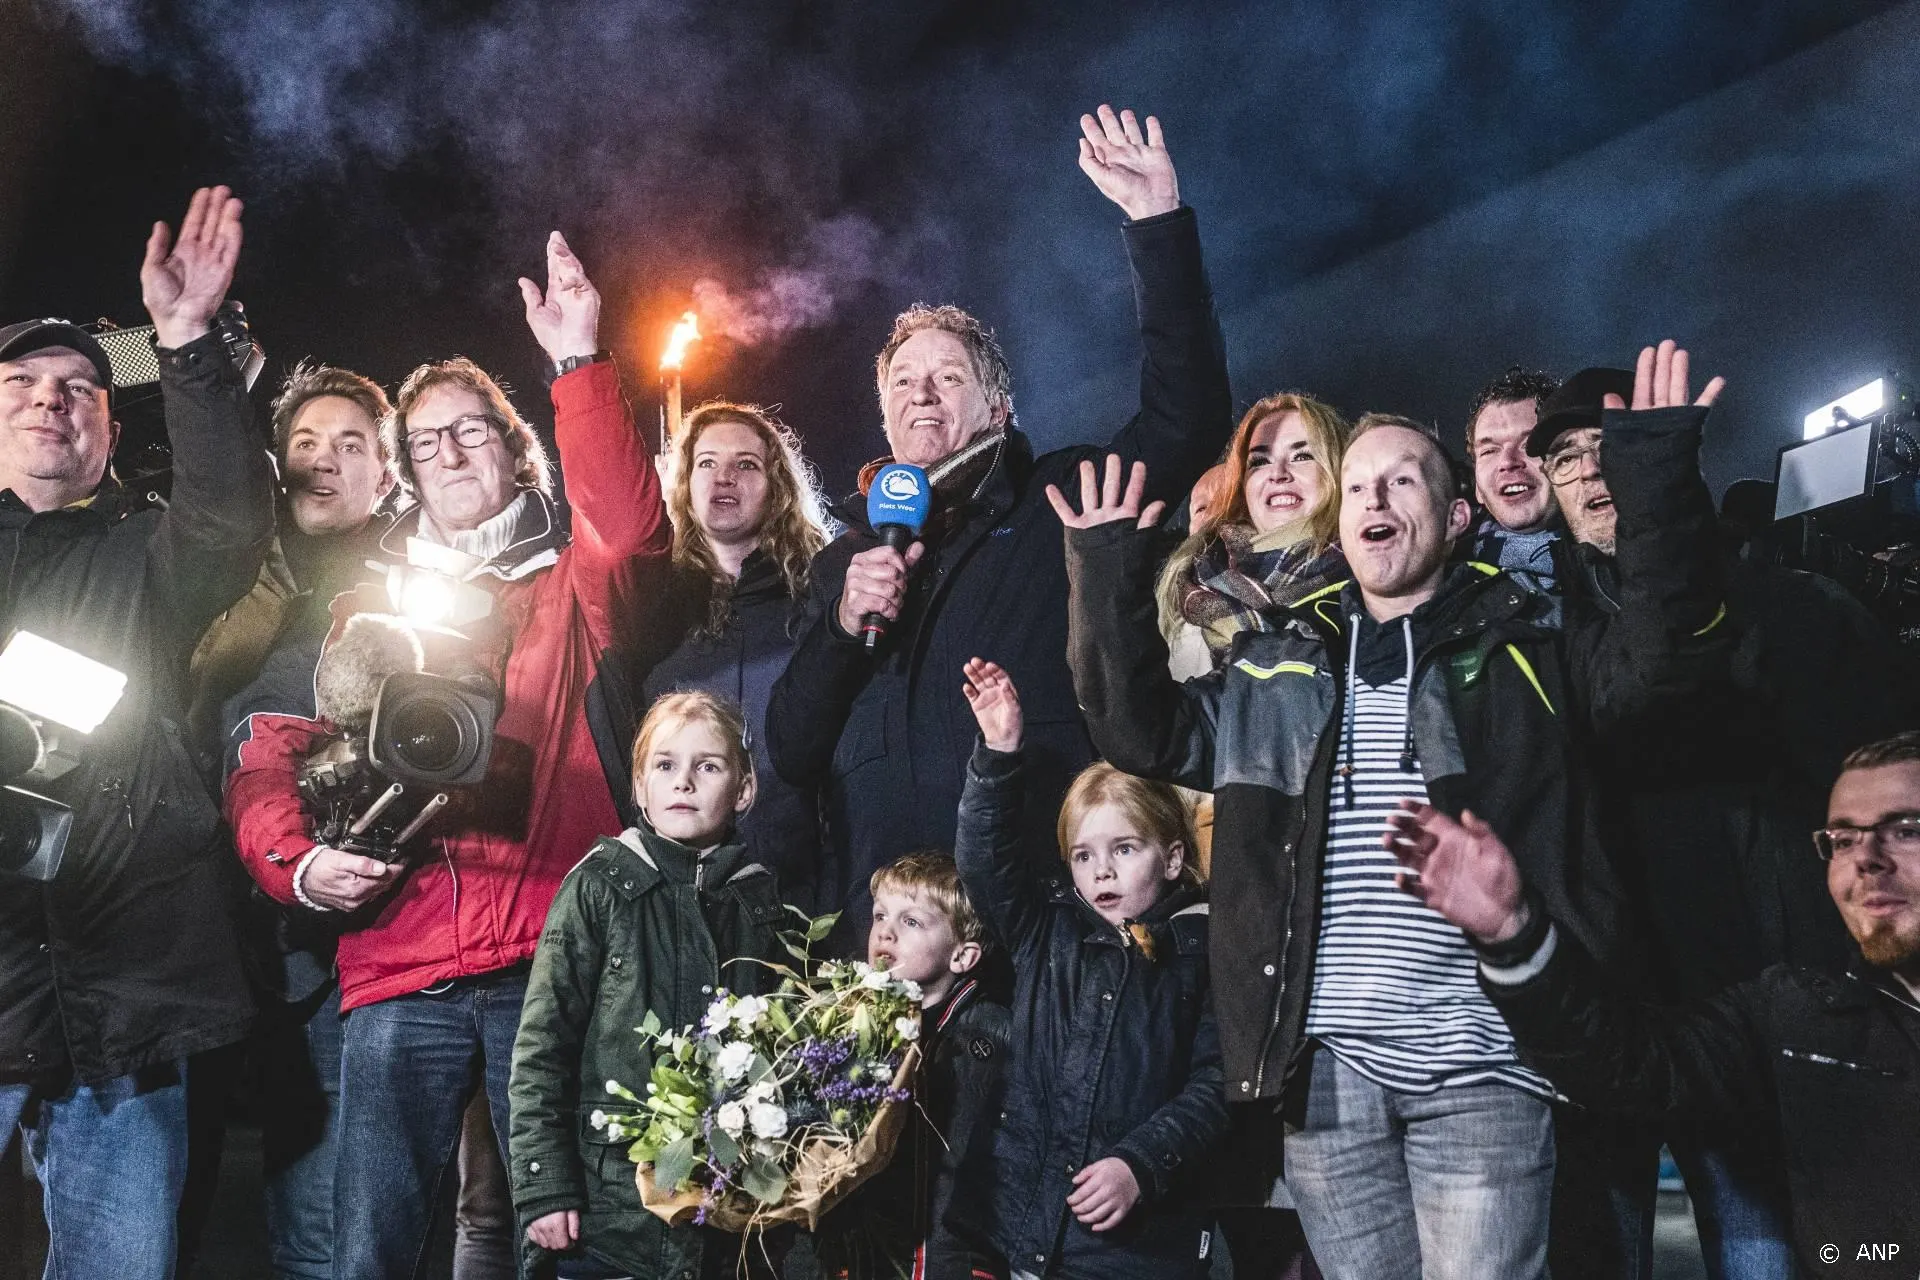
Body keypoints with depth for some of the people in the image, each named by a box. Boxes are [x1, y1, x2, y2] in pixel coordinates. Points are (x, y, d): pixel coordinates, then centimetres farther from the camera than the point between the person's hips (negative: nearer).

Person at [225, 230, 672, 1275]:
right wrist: (294, 862, -7)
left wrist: (581, 365, -16)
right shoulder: (364, 611, 18)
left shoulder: (567, 595, 13)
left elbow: (631, 533, -9)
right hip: (398, 973, 2)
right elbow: (271, 758, 13)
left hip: (549, 960, -1)